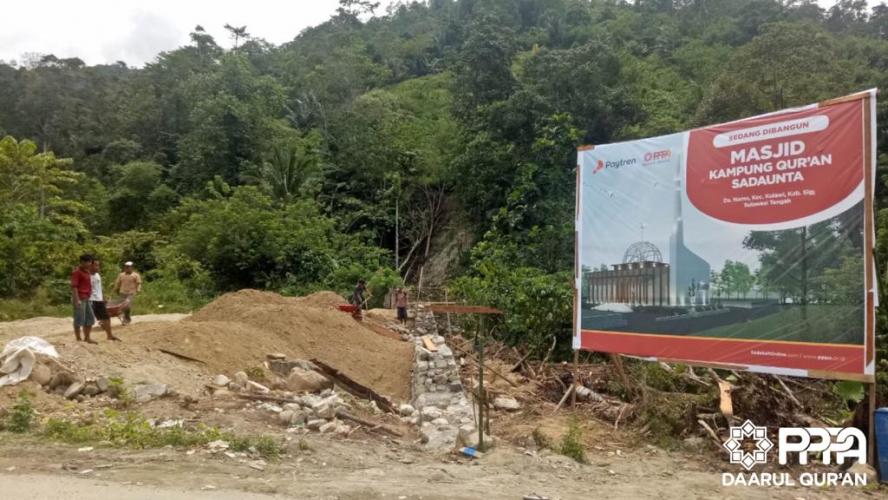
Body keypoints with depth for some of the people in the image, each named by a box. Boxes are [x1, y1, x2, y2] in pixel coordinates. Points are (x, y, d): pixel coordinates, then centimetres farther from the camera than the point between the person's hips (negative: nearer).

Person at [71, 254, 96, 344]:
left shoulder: (86, 271, 16)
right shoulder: (77, 271, -12)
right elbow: (74, 286, -18)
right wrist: (77, 300, -23)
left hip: (86, 299, 10)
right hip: (80, 299, -10)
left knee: (90, 319, 13)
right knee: (79, 320, -3)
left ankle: (87, 338, 22)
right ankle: (78, 339, 3)